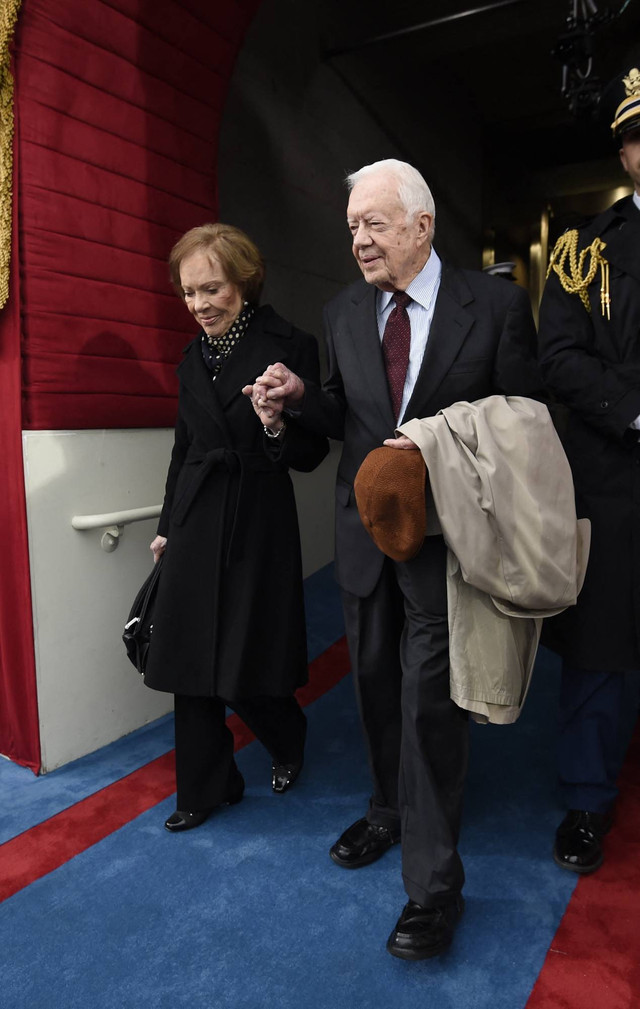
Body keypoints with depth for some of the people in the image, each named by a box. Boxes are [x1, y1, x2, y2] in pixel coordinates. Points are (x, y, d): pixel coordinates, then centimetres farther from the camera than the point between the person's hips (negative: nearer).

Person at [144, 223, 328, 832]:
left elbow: (311, 456, -6)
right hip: (195, 524, 5)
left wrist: (279, 426, -27)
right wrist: (166, 527, 22)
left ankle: (288, 742, 36)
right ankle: (205, 788, 29)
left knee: (246, 671, 1)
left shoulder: (290, 348, -7)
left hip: (259, 525, -5)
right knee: (189, 662, 9)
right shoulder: (193, 359, 11)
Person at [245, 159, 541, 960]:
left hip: (442, 532, -4)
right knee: (375, 684, 18)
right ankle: (390, 810, 43)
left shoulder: (495, 304, -6)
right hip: (365, 528, 5)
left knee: (430, 701, -1)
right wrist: (300, 395, -9)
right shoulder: (343, 313, 6)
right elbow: (344, 420, 10)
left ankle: (434, 882, 18)